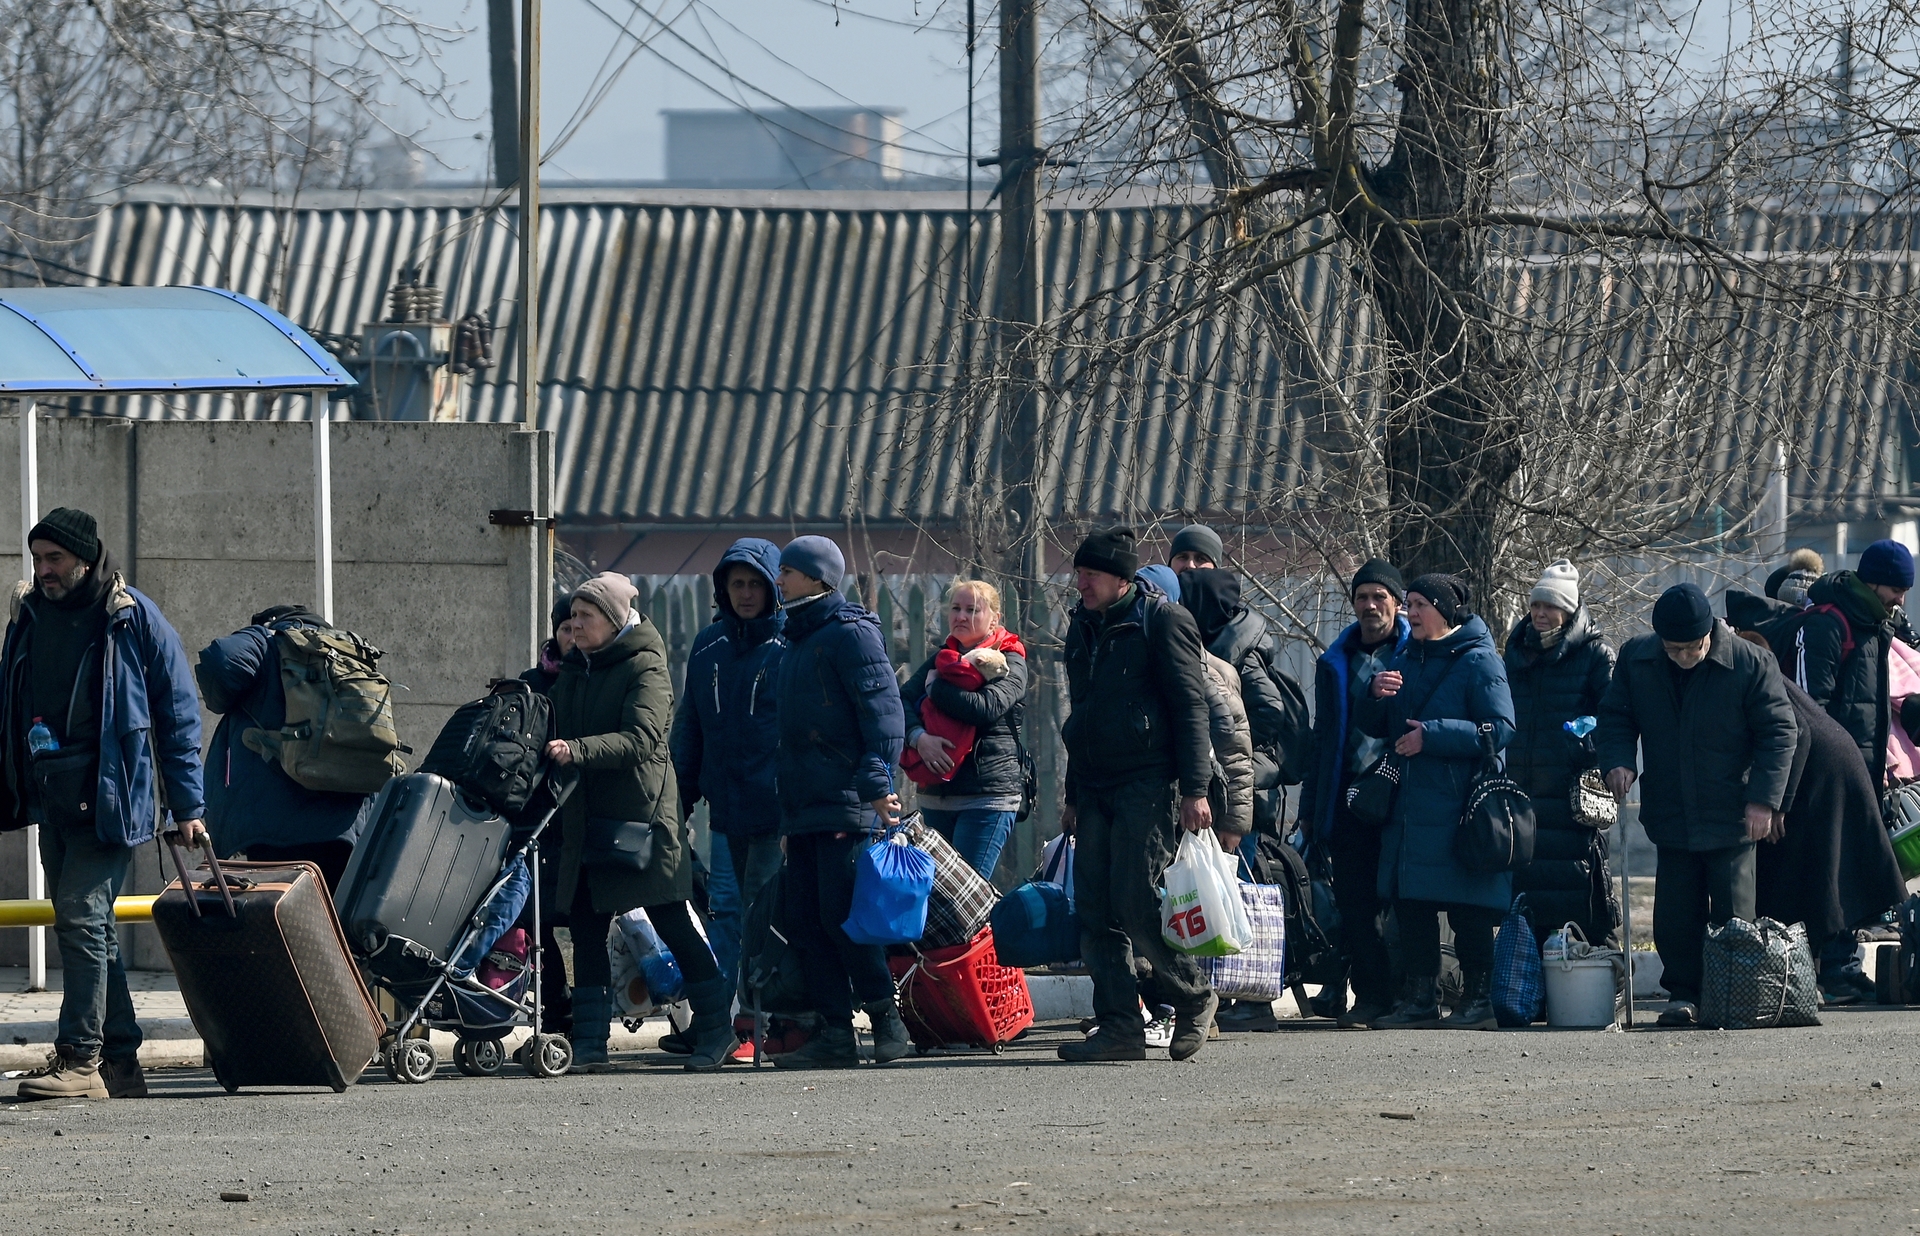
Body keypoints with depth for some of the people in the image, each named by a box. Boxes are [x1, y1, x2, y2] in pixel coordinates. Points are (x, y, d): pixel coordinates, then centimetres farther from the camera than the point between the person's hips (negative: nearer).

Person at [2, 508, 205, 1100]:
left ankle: (80, 1059, -15)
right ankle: (119, 1062, 14)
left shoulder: (133, 618, -4)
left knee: (81, 914, -15)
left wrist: (187, 806, -4)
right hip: (52, 799, 7)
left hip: (109, 795, -7)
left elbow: (178, 712, -2)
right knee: (87, 928, 8)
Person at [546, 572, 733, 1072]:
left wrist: (576, 750, -32)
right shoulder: (573, 670, 16)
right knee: (586, 927, 2)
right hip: (587, 820, 7)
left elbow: (641, 739, -21)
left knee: (673, 926, -3)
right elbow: (557, 733, 27)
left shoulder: (646, 669, -7)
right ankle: (589, 1044, 4)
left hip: (643, 819, -7)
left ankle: (716, 1030, 5)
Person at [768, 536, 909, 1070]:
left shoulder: (850, 634, -7)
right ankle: (834, 1033, 4)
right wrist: (786, 814, 23)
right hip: (804, 808, 9)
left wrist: (876, 780, -25)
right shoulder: (797, 640, 22)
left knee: (842, 916, -12)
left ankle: (886, 1020, -3)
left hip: (847, 806, -9)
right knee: (806, 922, 3)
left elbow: (883, 710, -16)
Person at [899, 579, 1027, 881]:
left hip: (988, 797, -6)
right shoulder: (941, 659, 15)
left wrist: (936, 687, -6)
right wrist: (918, 737, -18)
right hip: (936, 796, 6)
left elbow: (985, 707, -19)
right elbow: (901, 700, 2)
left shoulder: (1008, 662, 0)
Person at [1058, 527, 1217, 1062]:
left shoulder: (1163, 621, -6)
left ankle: (1194, 998, 8)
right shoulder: (1084, 626, 17)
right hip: (1096, 790, 8)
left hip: (1148, 784, -8)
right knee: (1096, 913, 0)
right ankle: (1119, 1027, 2)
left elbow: (1190, 708, -9)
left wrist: (1194, 788, -16)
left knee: (1136, 908, -12)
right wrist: (1073, 795, 23)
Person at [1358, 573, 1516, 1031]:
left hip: (1458, 811, -7)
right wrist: (1375, 696, -3)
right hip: (1409, 810, 8)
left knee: (1467, 909, -6)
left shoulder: (1478, 663, -6)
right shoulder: (1406, 663, 17)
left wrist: (1431, 735, -17)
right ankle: (1420, 997, 13)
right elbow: (1371, 728, 19)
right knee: (1411, 905, 7)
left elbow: (1499, 731, -15)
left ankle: (1480, 999, -1)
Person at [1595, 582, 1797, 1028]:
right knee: (1674, 916, 3)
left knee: (1732, 918, -2)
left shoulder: (1749, 665, -11)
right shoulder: (1636, 660, 0)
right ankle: (1683, 995, 12)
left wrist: (1763, 798, -12)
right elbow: (1615, 718, 12)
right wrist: (1618, 761, -9)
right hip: (1671, 819, 3)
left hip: (1732, 820, -3)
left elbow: (1779, 732, -6)